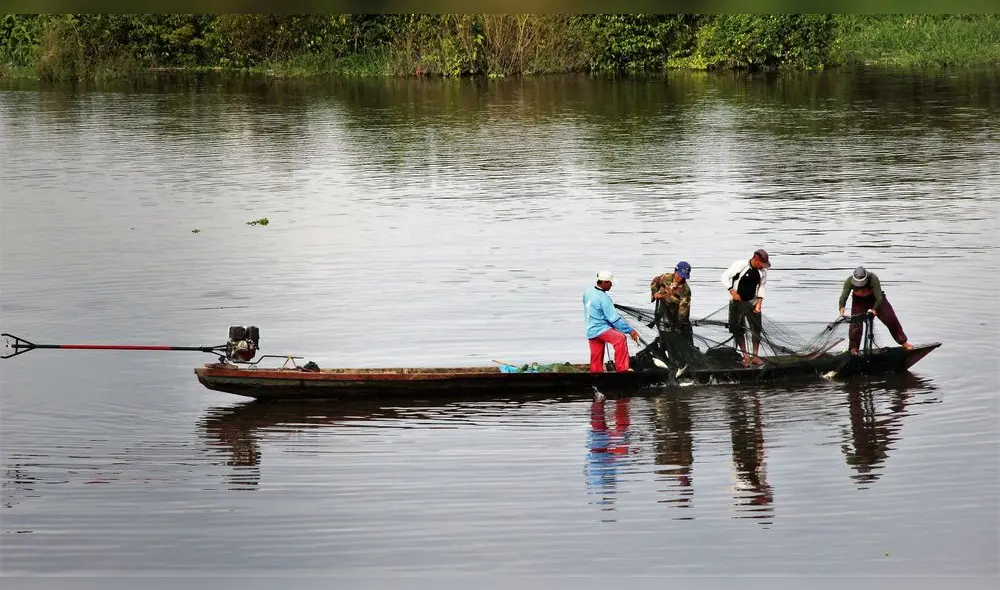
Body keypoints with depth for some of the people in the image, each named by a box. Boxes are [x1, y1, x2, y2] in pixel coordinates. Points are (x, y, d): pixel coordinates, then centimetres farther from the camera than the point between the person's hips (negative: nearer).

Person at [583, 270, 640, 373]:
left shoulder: (588, 292, 9)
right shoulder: (603, 297, -17)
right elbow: (614, 318, -20)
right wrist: (630, 330, -18)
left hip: (591, 331, 10)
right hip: (600, 329, -10)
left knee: (596, 359, 10)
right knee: (620, 338, -27)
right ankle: (622, 370, -34)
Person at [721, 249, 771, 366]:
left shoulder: (763, 271, -2)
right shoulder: (740, 265, -15)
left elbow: (762, 286, 9)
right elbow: (725, 277, -10)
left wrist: (759, 303, -1)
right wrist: (732, 292, -17)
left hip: (752, 303, 3)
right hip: (737, 302, -3)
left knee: (756, 328, -4)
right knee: (738, 329, -2)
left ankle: (755, 356, 3)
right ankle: (745, 356, 6)